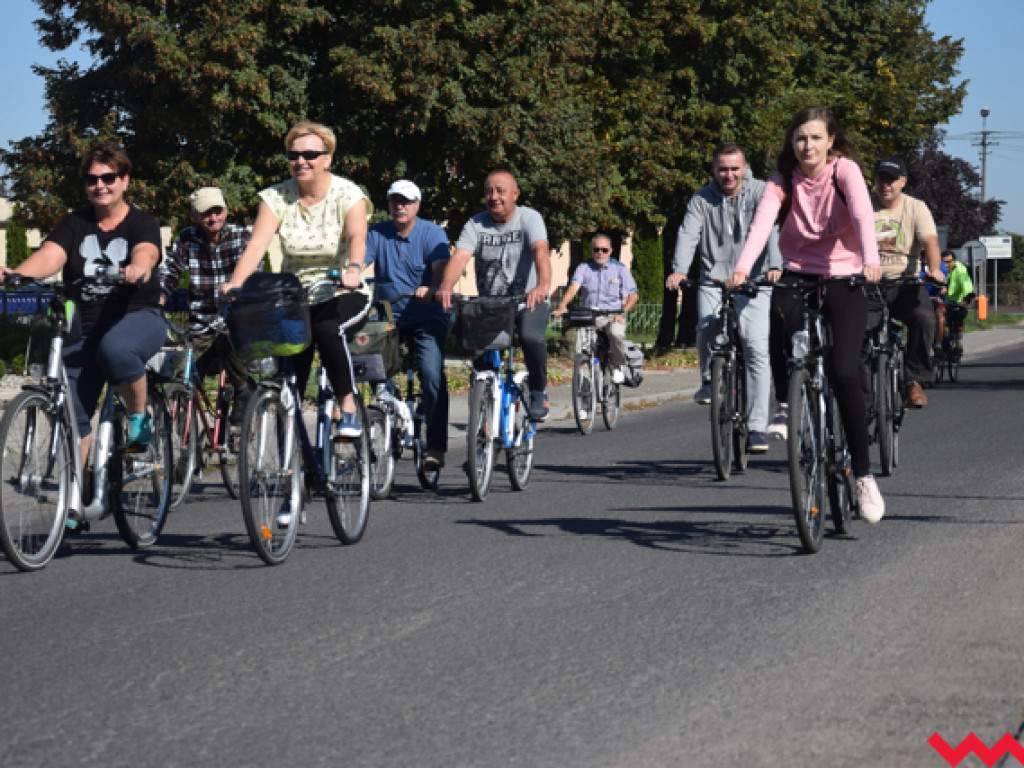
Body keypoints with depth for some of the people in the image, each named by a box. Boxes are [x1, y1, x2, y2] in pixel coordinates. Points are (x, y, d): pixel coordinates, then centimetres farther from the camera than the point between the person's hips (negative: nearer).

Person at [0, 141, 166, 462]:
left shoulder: (141, 223, -2)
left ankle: (140, 417, -13)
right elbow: (50, 255, -13)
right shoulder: (74, 224, 6)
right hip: (87, 324, 4)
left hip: (138, 318, -4)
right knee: (73, 413, -4)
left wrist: (138, 268, -50)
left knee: (114, 348, -37)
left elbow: (145, 252, -25)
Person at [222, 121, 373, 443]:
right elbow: (257, 243, -13)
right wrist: (234, 283, -30)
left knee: (327, 327, -32)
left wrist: (354, 269, -48)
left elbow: (357, 237, -26)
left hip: (343, 295, -3)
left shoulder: (348, 195, -8)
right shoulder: (277, 197, 0)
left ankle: (348, 407, -20)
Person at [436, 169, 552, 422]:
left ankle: (538, 392, -6)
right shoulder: (476, 224, -1)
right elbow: (460, 256, -16)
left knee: (531, 337, -31)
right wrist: (446, 286, -37)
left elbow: (541, 250, -26)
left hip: (528, 299, -3)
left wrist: (543, 285, -47)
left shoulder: (529, 218, -8)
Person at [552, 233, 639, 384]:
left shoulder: (620, 268, 7)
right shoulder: (584, 268, 8)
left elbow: (633, 295, 3)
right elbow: (573, 287, -9)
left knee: (615, 333, -36)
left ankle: (618, 366, -7)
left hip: (613, 316, -1)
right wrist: (562, 306, -29)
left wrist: (622, 313, -15)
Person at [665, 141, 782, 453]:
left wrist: (775, 266, -32)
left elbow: (772, 229, -13)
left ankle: (756, 428, -7)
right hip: (713, 280, 1)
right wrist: (679, 270, -27)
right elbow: (688, 234, -8)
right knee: (708, 326, -28)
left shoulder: (760, 193, 2)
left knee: (756, 348, -12)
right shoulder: (702, 200, 6)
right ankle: (709, 378, 3)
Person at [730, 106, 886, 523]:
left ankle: (863, 473, -4)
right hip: (798, 276, 2)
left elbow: (862, 214, -25)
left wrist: (871, 261, -43)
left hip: (843, 277, -2)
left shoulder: (845, 170, -7)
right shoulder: (783, 181, 0)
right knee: (778, 317, -34)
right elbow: (761, 223, -18)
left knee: (843, 372, -17)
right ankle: (786, 407, -11)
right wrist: (742, 268, -35)